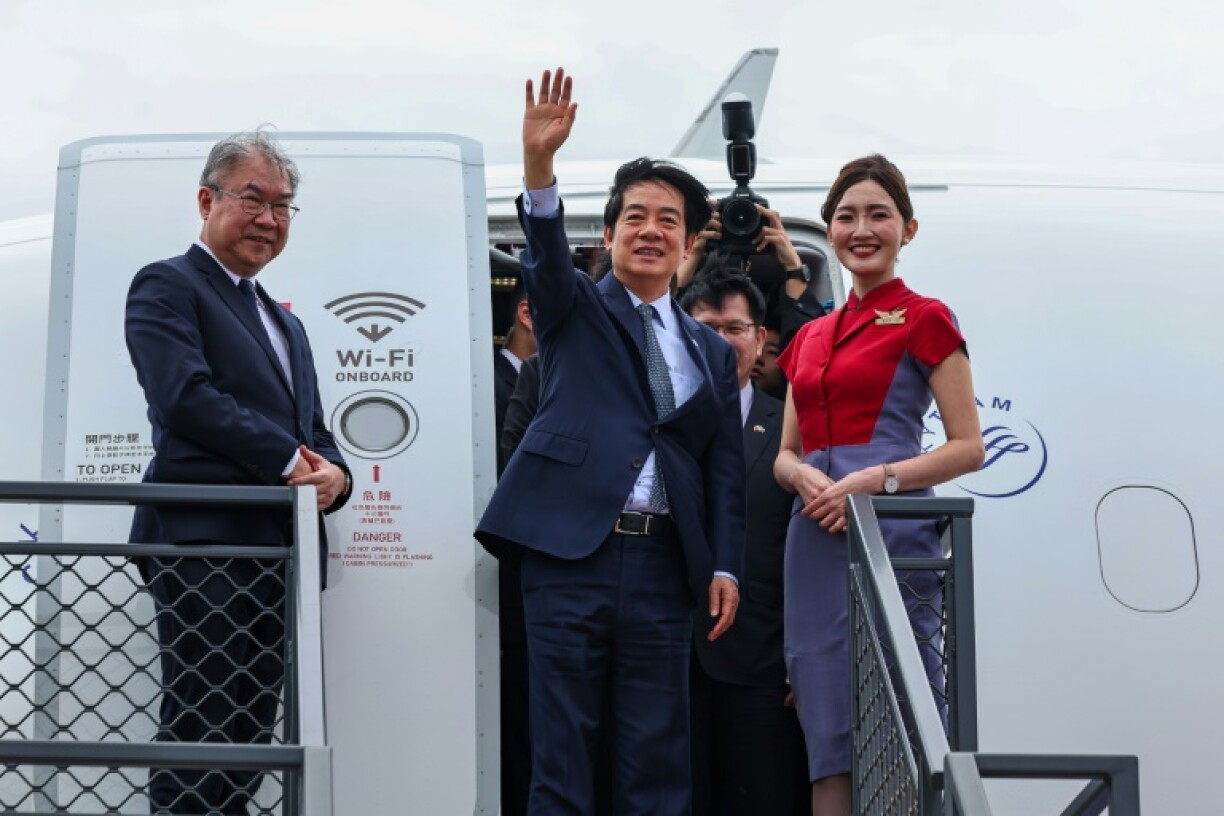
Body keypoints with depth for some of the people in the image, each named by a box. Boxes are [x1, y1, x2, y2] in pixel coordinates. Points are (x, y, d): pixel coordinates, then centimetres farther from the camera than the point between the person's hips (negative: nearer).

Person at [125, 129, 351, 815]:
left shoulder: (285, 323, 28)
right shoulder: (168, 287, 1)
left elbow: (315, 435, 25)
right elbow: (185, 397, -14)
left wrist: (333, 475, 0)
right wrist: (291, 461, -13)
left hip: (279, 551, 8)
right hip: (205, 545, -8)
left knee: (248, 749, 6)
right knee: (200, 742, -12)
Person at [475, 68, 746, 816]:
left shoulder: (712, 352, 17)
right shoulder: (575, 311, 10)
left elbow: (726, 469, 13)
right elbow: (547, 252, -11)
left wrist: (725, 566, 2)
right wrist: (539, 165, -30)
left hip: (665, 565, 3)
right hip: (570, 553, -3)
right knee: (562, 748, -2)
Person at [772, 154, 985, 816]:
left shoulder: (924, 321, 2)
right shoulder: (811, 338, 20)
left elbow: (968, 447, -3)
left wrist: (877, 479, -17)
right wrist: (805, 477, -5)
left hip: (890, 531, -6)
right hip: (816, 537, 6)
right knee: (829, 735, 2)